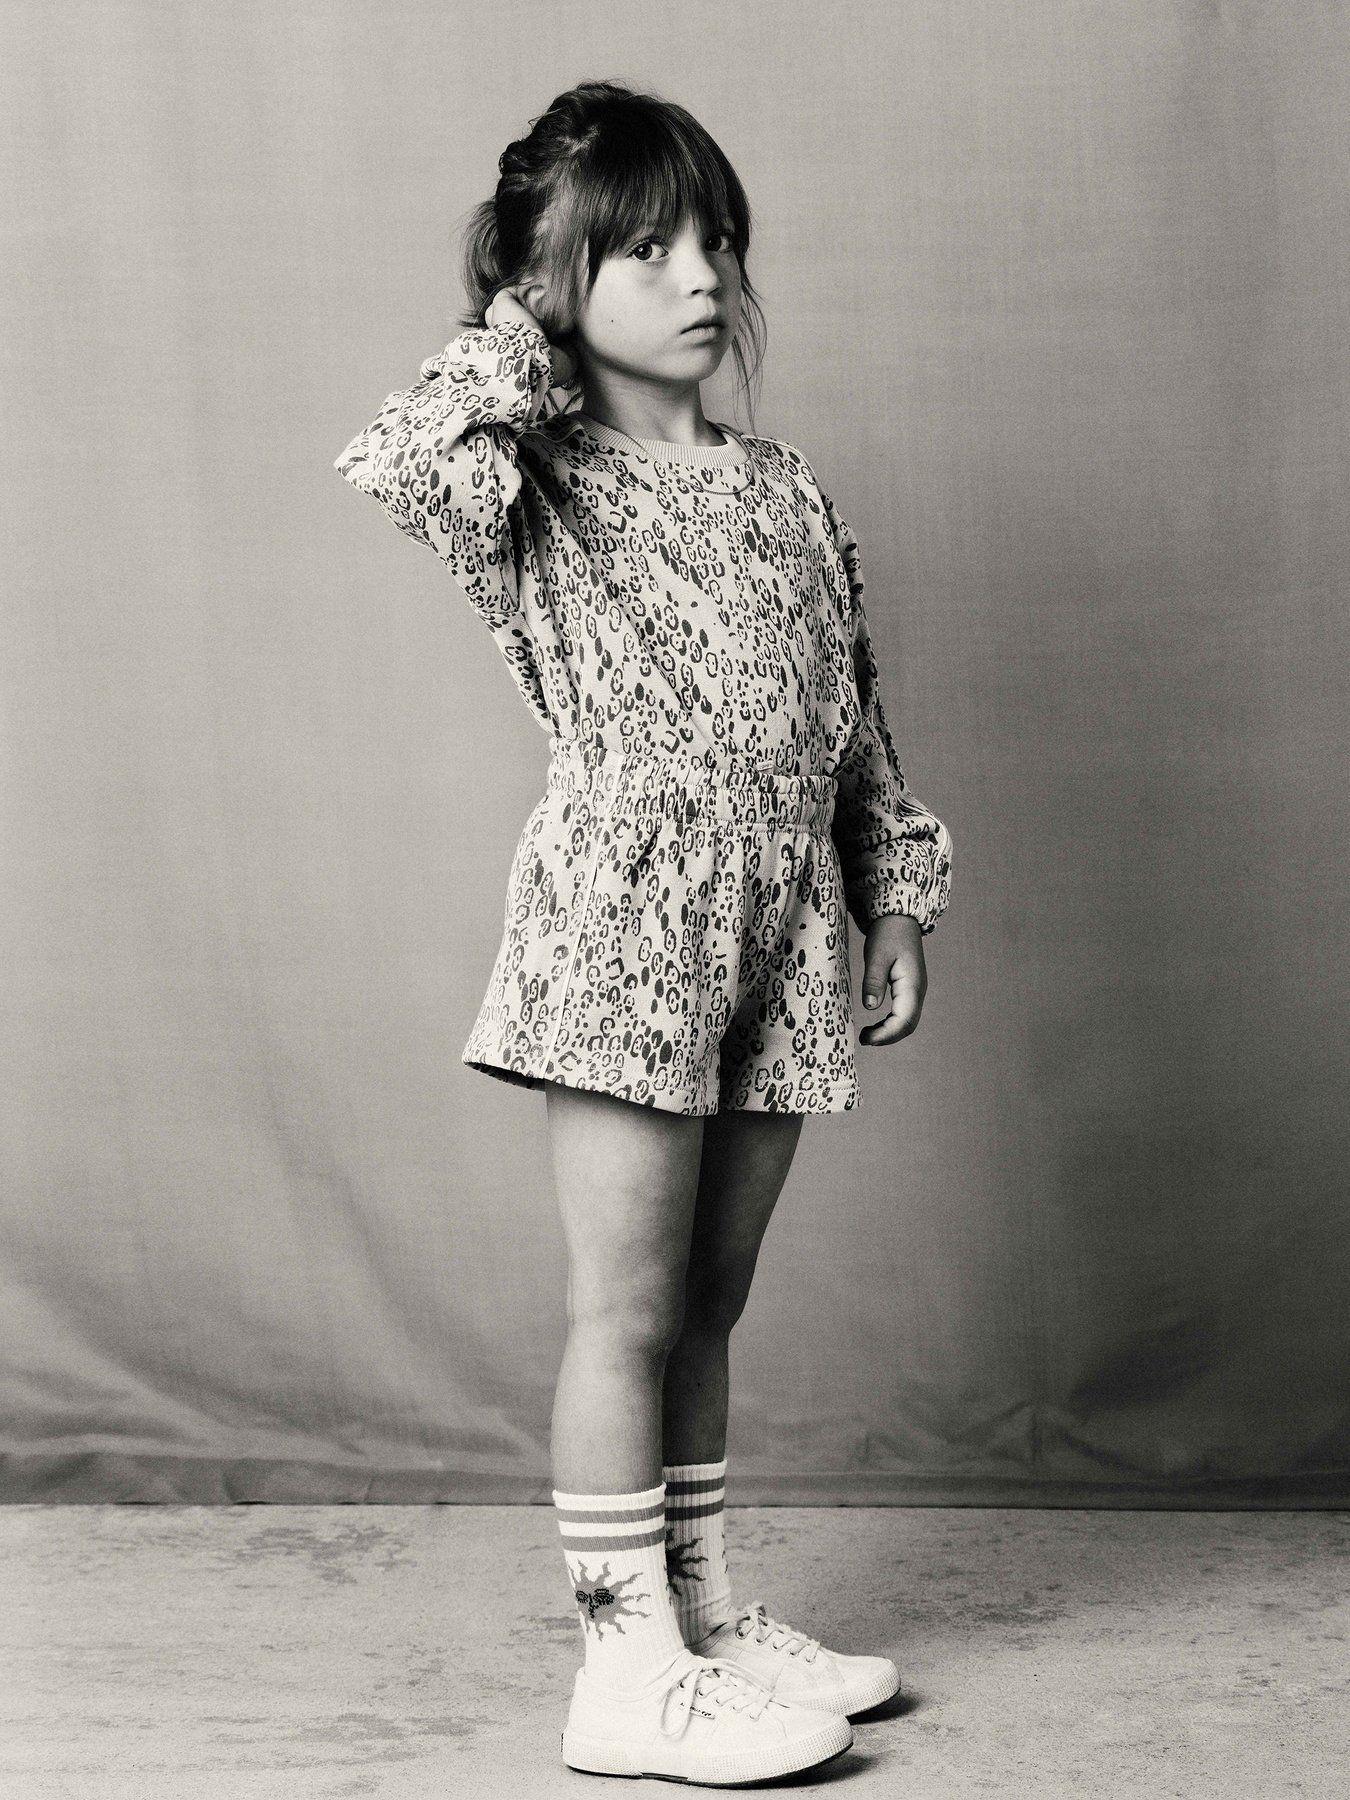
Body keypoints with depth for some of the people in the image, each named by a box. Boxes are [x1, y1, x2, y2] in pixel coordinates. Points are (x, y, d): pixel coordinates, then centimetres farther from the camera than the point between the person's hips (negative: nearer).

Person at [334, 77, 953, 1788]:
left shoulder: (783, 489, 15)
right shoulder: (542, 488, -3)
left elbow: (851, 718, 18)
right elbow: (392, 463, -24)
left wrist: (897, 896, 15)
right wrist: (518, 346, -8)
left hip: (778, 945, 6)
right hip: (621, 929, -6)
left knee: (705, 1305, 15)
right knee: (628, 1309, -1)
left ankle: (708, 1617, 27)